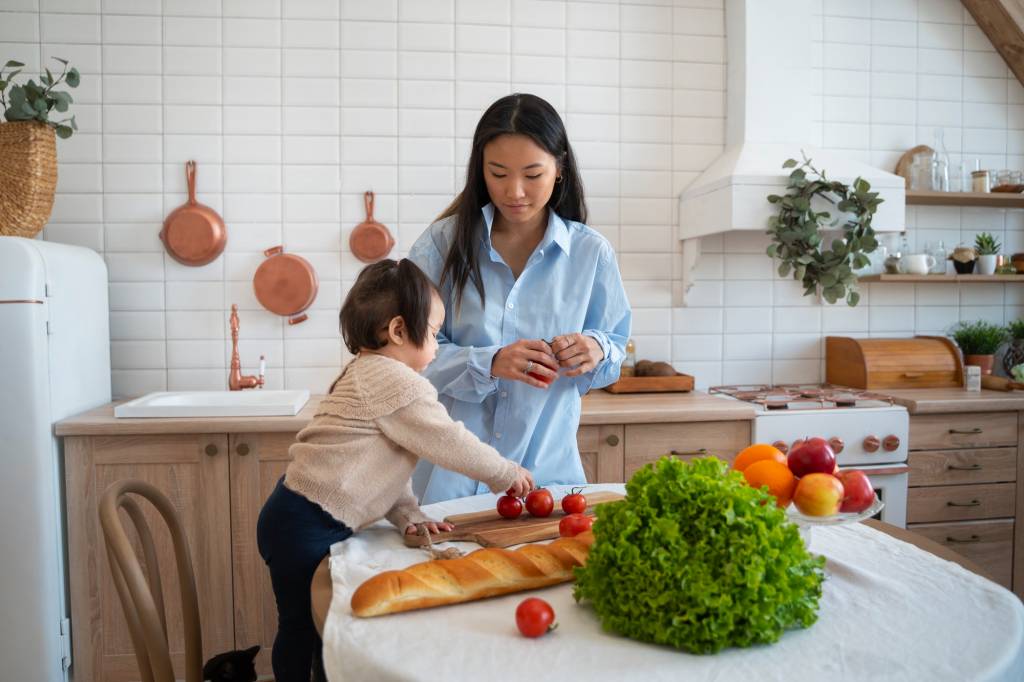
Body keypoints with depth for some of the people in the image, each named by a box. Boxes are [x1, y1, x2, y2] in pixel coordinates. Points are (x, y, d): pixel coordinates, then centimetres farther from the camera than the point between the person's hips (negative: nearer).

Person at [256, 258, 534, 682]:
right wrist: (508, 473, -1)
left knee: (315, 626, 18)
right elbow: (450, 444, -15)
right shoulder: (396, 382, -17)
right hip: (305, 528, -10)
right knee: (303, 628, 4)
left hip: (300, 517, 10)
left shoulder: (367, 375, 16)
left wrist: (409, 517, 4)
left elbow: (383, 465, 14)